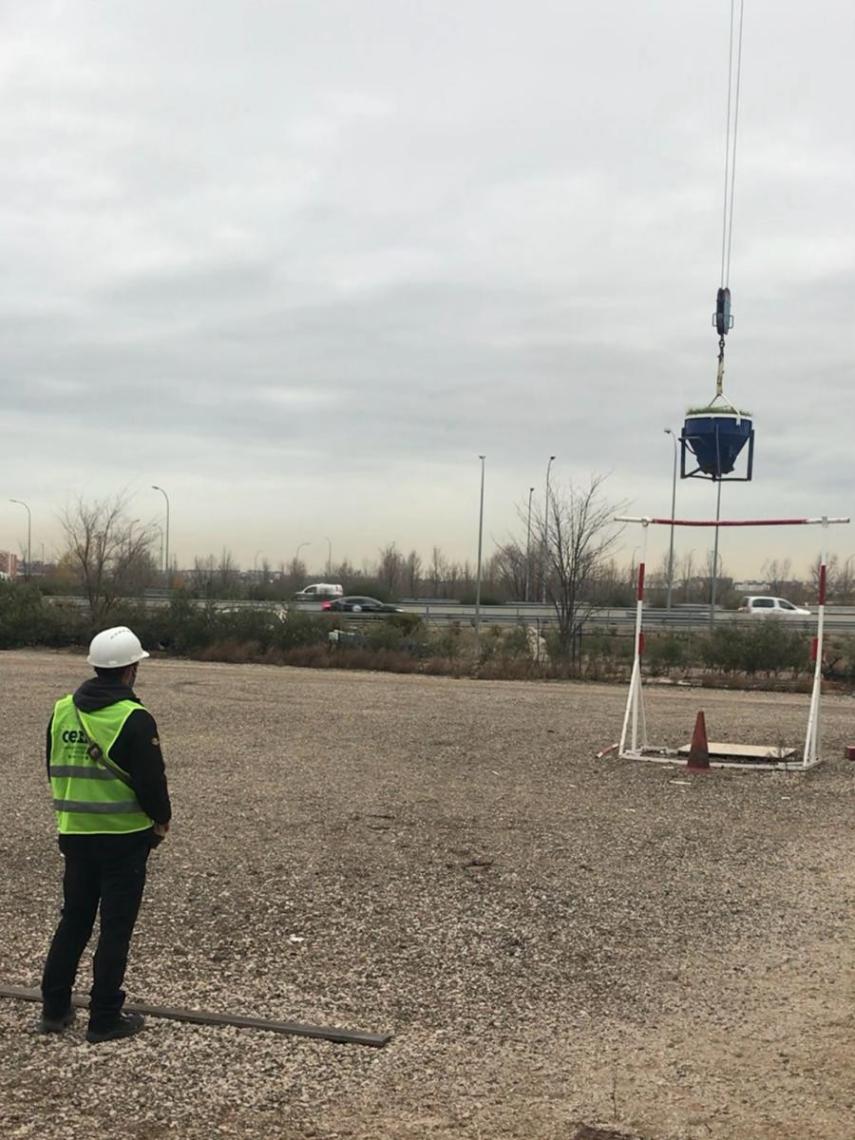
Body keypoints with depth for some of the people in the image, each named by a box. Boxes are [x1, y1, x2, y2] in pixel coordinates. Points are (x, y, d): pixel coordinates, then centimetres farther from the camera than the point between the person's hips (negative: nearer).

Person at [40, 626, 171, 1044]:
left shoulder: (62, 711, 2)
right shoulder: (134, 719, -18)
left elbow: (55, 770, 11)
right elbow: (151, 779, -15)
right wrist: (161, 819, 2)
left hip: (74, 833, 6)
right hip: (124, 837, -6)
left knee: (73, 919, 18)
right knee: (115, 927, 4)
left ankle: (54, 1008, 23)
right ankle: (105, 1018, 11)